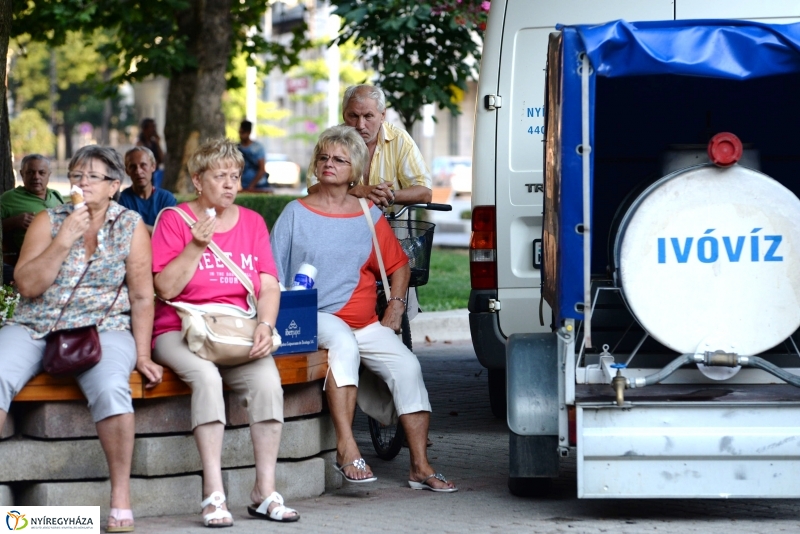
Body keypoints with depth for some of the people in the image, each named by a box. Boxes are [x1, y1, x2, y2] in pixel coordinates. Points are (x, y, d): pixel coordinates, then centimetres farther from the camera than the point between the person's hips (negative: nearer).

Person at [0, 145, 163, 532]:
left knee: (110, 388, -35)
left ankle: (121, 500, -25)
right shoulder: (48, 221, 8)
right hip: (34, 328, 2)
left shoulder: (130, 225, 6)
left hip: (103, 329, -1)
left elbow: (142, 297, 3)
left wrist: (142, 355, -6)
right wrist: (65, 239, -11)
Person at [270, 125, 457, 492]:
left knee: (407, 364, -20)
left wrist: (394, 310, 8)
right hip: (315, 318, -4)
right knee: (344, 344, -37)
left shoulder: (369, 217, 14)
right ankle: (346, 448, -42)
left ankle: (420, 467, -18)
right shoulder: (296, 214, 6)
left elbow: (399, 265, 23)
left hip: (365, 323, 4)